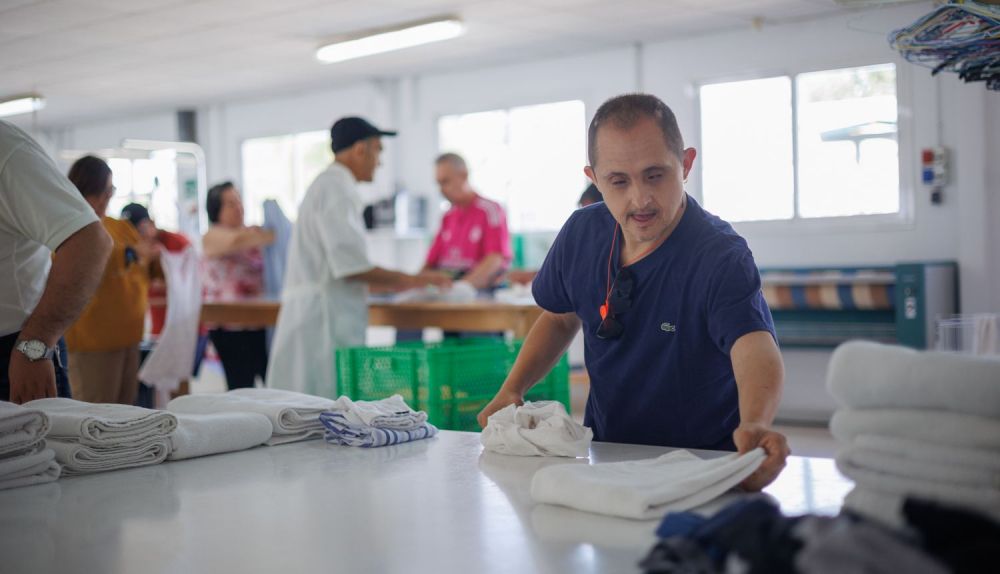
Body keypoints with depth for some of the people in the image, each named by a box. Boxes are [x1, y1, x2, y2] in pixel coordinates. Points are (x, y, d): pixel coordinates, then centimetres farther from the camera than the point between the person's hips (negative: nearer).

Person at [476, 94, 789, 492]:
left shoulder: (720, 257, -21)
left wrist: (755, 425, -60)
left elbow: (756, 350, -38)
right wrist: (511, 391, 1)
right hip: (606, 455, 5)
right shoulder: (582, 234, -3)